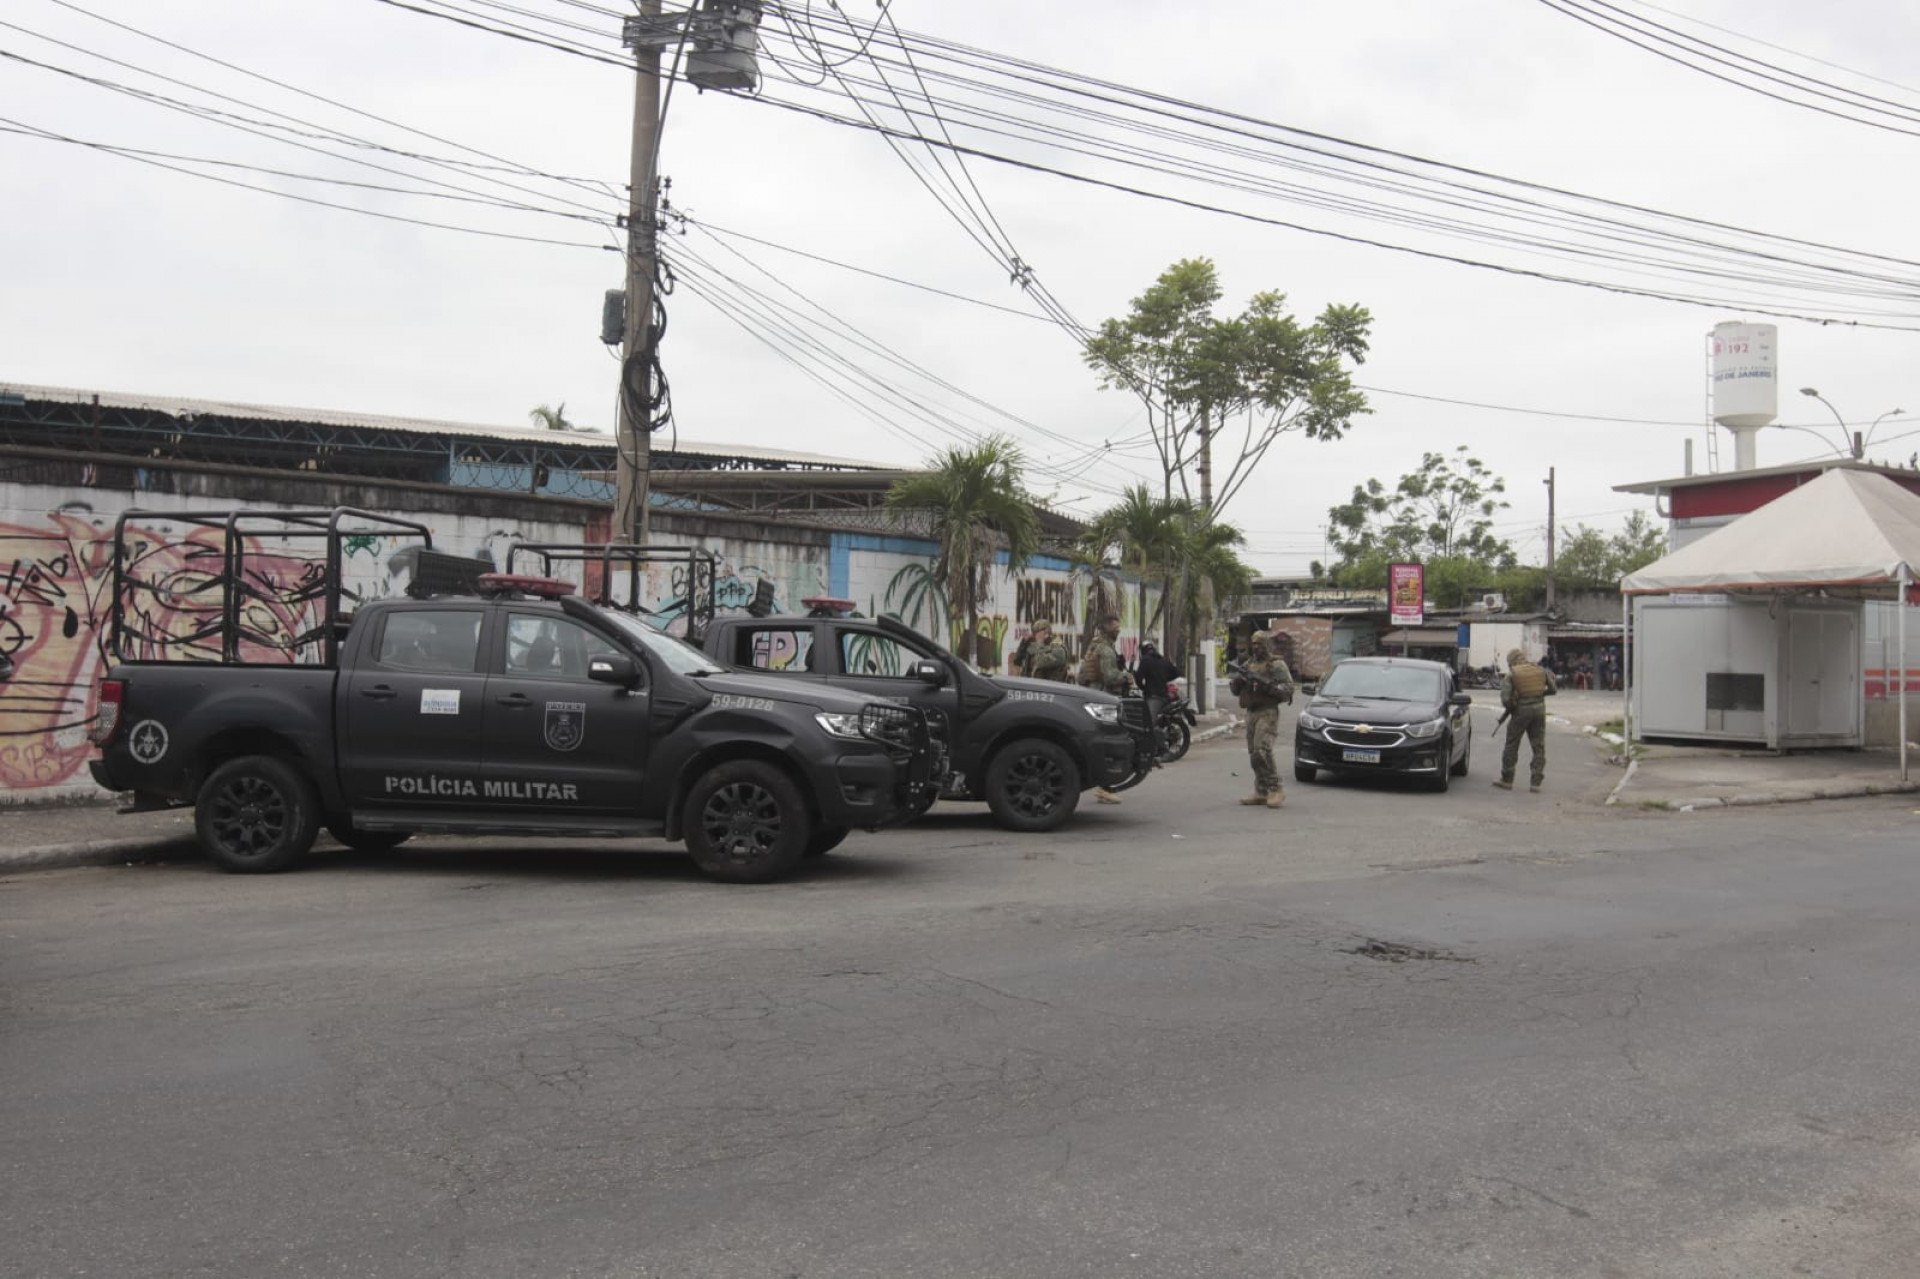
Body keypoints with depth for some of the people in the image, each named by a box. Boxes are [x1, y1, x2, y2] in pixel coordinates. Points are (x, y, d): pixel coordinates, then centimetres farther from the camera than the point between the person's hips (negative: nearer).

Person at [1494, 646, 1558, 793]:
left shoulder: (1511, 675, -4)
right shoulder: (1539, 670, 6)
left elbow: (1505, 699, -11)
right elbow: (1553, 689, 9)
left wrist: (1510, 708, 8)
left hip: (1521, 710, -3)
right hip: (1539, 709, 3)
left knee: (1511, 746, 9)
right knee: (1539, 747, 8)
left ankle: (1507, 780, 13)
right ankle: (1536, 783, 4)